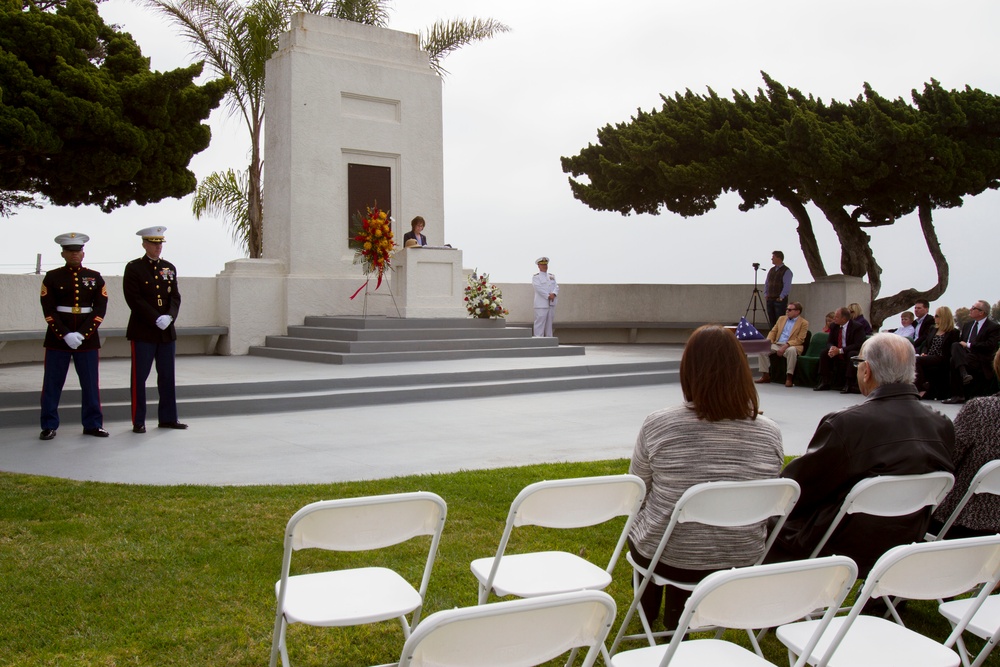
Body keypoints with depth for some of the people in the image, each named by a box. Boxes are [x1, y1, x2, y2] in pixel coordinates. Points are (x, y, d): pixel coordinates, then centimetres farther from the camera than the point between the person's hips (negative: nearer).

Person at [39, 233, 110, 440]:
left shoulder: (95, 277, 6)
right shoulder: (52, 277, 3)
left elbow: (100, 309, -1)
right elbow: (49, 310, -4)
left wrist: (82, 334, -12)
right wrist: (65, 334, -15)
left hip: (88, 338, 1)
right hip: (57, 338, -1)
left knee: (91, 383, 4)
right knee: (52, 383, 3)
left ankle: (93, 424, 14)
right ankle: (49, 426, 13)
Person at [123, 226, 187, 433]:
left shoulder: (170, 268, 13)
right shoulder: (133, 268, -2)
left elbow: (175, 297, 8)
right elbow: (134, 299, -10)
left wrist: (169, 316, -11)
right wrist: (156, 319, -17)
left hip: (167, 331, 5)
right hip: (143, 332, -5)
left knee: (167, 376, 9)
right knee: (139, 377, 0)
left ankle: (168, 418, 17)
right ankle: (138, 421, 7)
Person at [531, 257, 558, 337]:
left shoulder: (552, 276, 19)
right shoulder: (536, 277, 1)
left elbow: (556, 286, 8)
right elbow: (538, 288, -12)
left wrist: (554, 294, -13)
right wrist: (548, 296, -16)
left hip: (551, 304, 6)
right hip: (541, 304, -6)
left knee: (549, 324, 10)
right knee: (540, 323, -9)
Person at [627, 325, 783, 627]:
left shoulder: (658, 425, -20)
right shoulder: (769, 432, -12)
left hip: (666, 558, -2)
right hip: (741, 561, 2)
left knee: (637, 519, 32)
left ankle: (648, 608, 51)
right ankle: (678, 621, 43)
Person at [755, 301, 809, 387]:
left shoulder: (804, 323, 1)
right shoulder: (782, 318, 20)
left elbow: (799, 340, -8)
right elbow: (773, 331, 17)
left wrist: (786, 346, -21)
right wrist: (768, 341, -4)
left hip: (791, 346, -5)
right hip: (777, 344, 5)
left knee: (791, 350, -40)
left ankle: (789, 377, -31)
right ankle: (766, 376, -12)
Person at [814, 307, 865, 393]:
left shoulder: (857, 327, -15)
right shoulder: (834, 326, 2)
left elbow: (858, 345, -23)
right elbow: (830, 342, 7)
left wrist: (840, 350, -31)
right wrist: (832, 348, -20)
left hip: (852, 353, -6)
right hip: (837, 353, 6)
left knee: (851, 355, -36)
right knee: (824, 354, -13)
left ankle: (849, 384, -34)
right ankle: (824, 383, -14)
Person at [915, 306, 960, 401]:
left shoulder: (953, 332, 2)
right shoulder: (933, 328, 23)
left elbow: (951, 352, -5)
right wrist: (923, 353, -1)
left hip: (941, 361, -6)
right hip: (927, 359, 6)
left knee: (917, 360, -32)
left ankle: (922, 389, -23)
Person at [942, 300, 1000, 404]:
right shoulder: (968, 325, 23)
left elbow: (990, 346, -13)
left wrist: (968, 345, -12)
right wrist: (960, 345, -4)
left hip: (981, 362, -6)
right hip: (965, 357, 6)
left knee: (954, 360, -32)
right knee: (955, 345, -26)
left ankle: (958, 396, -30)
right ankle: (964, 374, -41)